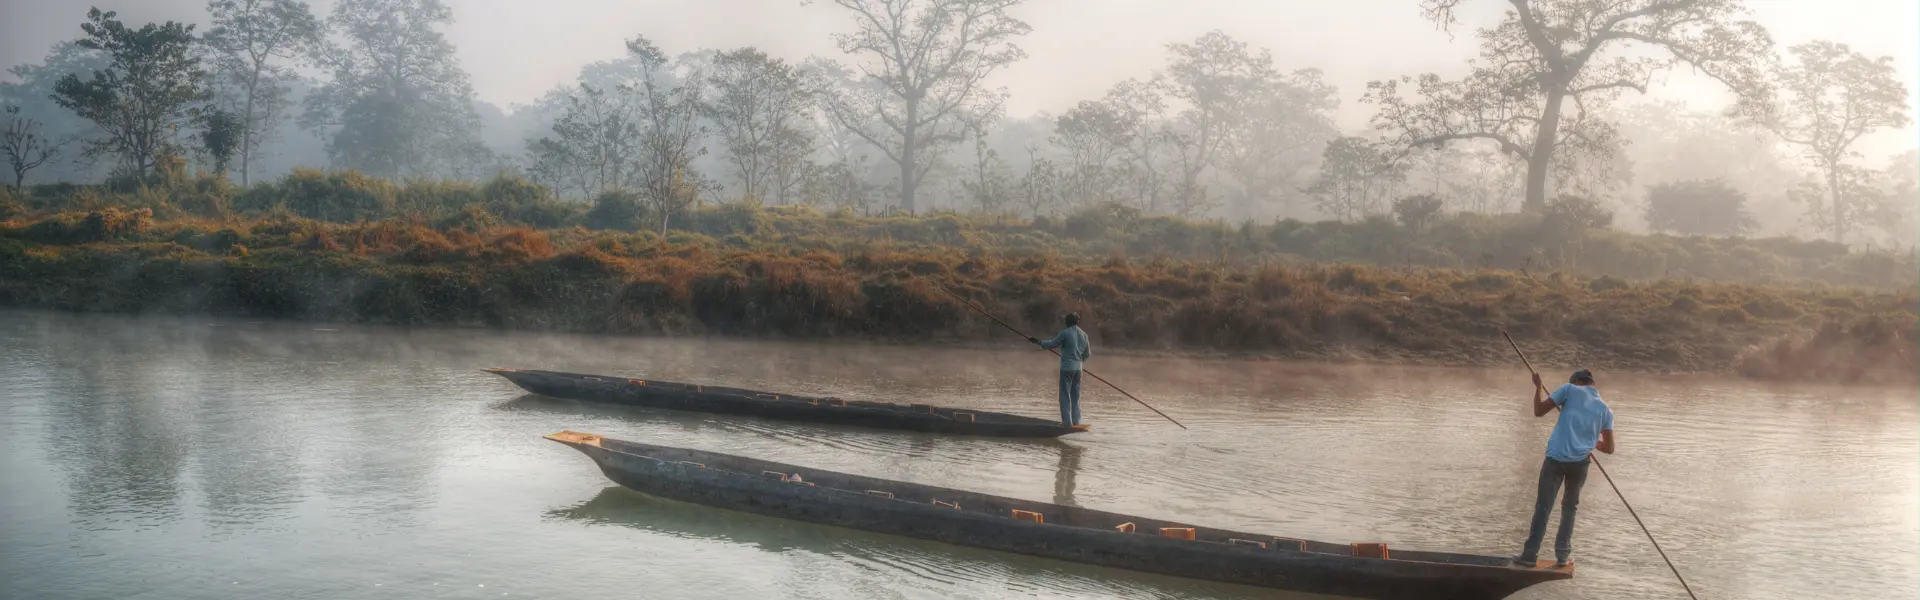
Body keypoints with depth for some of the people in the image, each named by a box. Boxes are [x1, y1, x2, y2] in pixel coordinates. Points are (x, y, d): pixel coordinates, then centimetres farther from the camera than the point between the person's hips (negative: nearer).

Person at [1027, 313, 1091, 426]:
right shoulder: (1083, 335, 8)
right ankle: (1076, 421, 11)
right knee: (1075, 396, 12)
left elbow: (1051, 344, -1)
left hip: (1066, 368, -6)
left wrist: (1038, 341, 14)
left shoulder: (1064, 333, -9)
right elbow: (1087, 354, 15)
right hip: (1078, 368, 6)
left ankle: (1067, 422, -7)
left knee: (1065, 396, -2)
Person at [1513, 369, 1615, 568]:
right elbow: (1609, 448, 11)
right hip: (1580, 462, 2)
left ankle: (1530, 554, 1)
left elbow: (1539, 411, 3)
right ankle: (1562, 555, 15)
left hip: (1556, 458, -2)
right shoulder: (1605, 410, 13)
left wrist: (1538, 388, 18)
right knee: (1569, 507, 19)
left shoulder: (1570, 389, 6)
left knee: (1543, 507, 2)